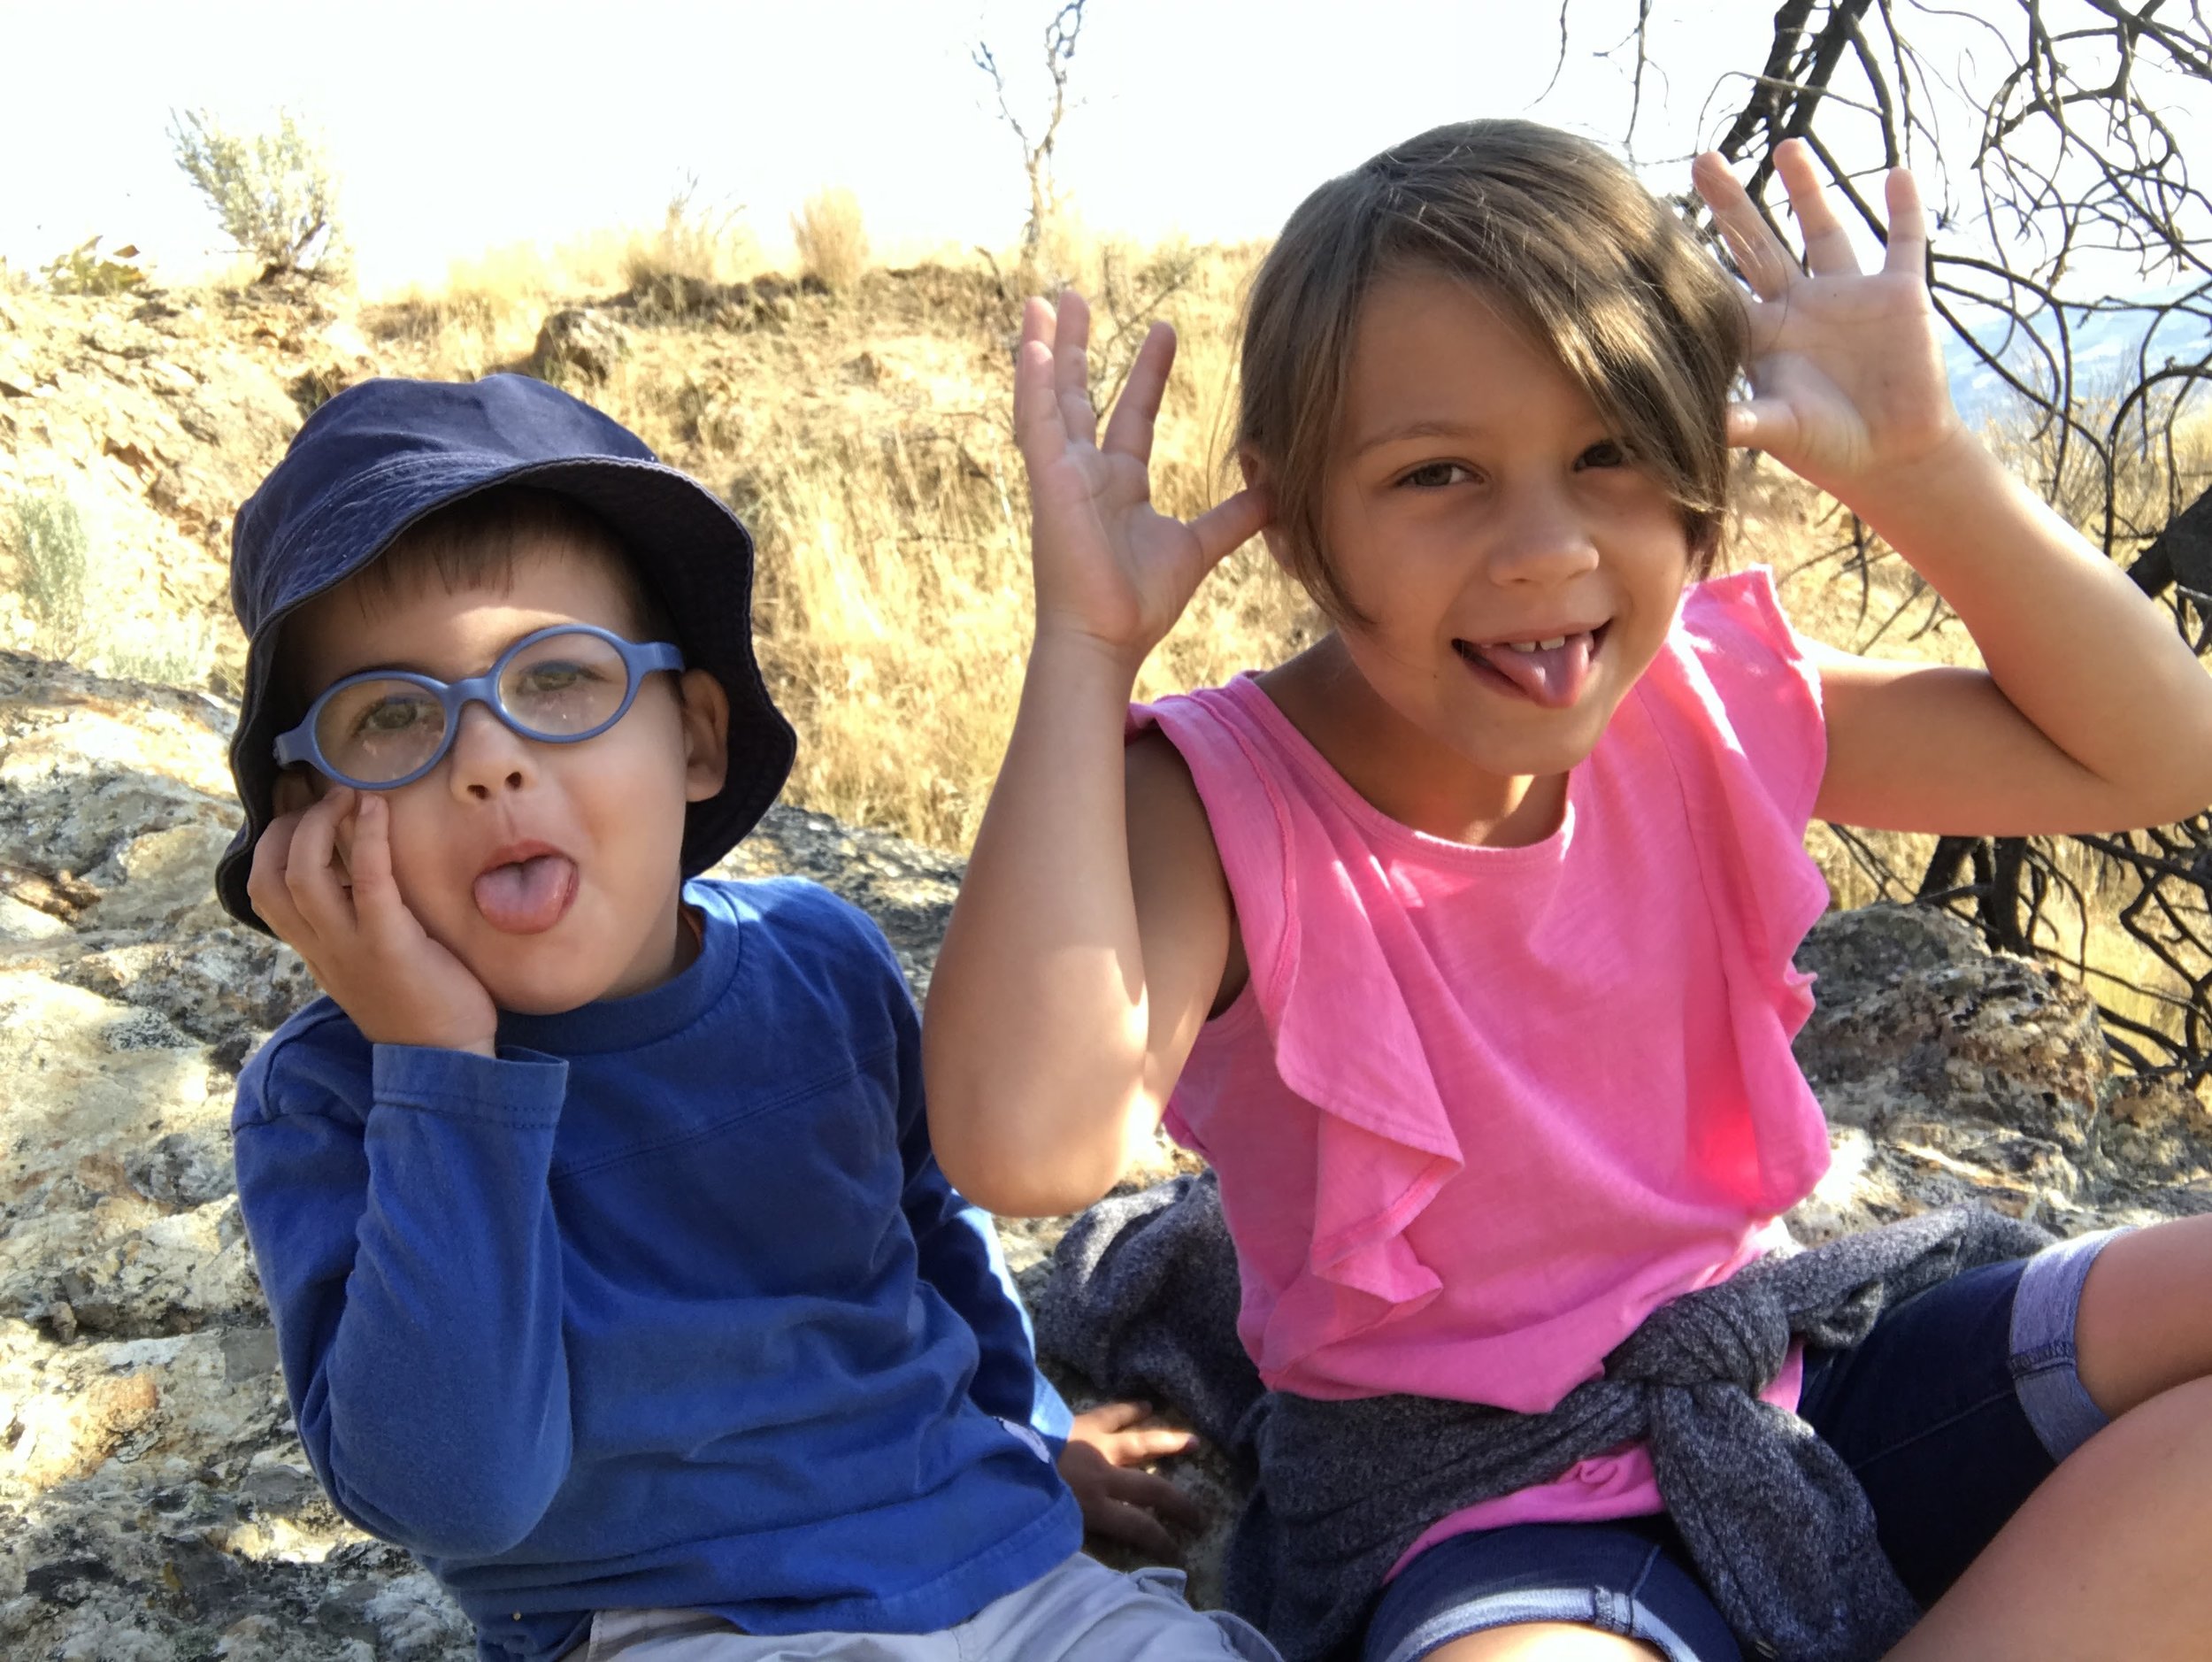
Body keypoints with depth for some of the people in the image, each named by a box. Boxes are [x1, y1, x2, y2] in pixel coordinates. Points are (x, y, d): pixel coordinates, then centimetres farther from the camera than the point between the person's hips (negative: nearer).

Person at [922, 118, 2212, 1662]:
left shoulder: (1704, 704, -5)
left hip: (1795, 1391, 6)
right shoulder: (1220, 807, -19)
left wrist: (1916, 460, -9)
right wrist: (1086, 643, -30)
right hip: (1484, 1505, -6)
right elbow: (1026, 1140, -39)